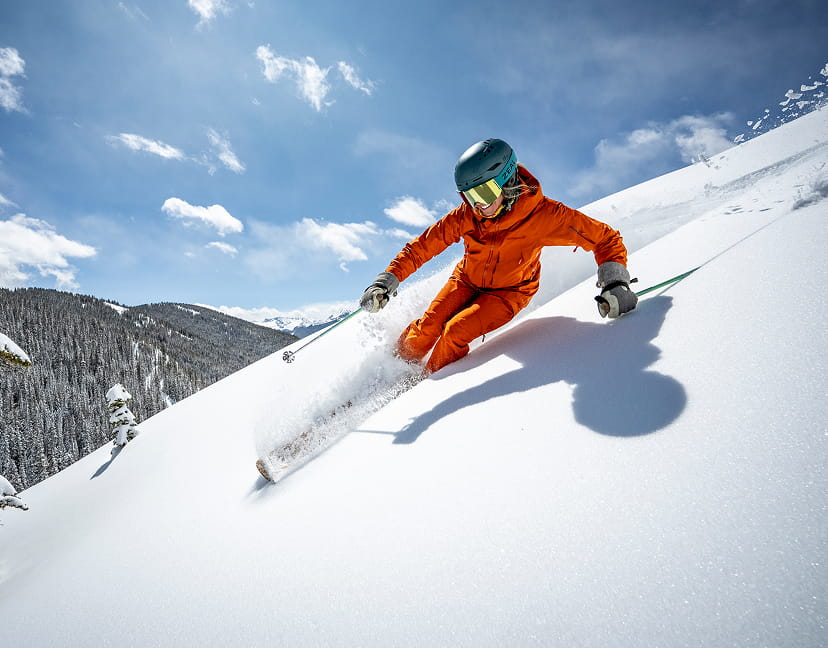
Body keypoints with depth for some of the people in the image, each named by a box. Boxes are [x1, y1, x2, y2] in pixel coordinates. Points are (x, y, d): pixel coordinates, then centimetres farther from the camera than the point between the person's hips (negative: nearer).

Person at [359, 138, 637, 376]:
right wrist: (388, 280, -21)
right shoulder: (466, 216, -21)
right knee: (427, 327, -11)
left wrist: (614, 282, -35)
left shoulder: (541, 214, -29)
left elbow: (605, 238, -21)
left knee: (456, 332, -22)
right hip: (466, 280, 3)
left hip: (508, 292, -2)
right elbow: (423, 245, -13)